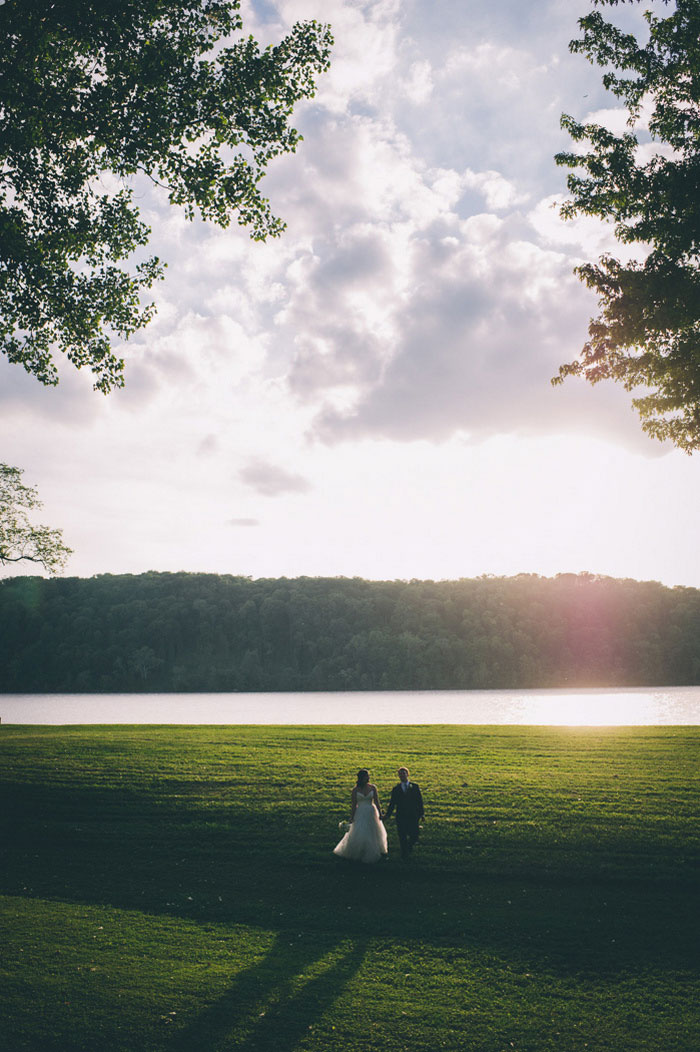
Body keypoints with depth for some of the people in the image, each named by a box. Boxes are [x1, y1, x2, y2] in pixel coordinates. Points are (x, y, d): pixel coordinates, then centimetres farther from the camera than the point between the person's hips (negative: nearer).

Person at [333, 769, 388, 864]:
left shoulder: (373, 788, -2)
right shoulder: (355, 790, -6)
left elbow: (377, 802, 1)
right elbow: (354, 806, -2)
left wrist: (380, 814, -2)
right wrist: (351, 818, -1)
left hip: (372, 813, 2)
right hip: (360, 814, -2)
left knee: (373, 834, 11)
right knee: (359, 836, -4)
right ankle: (352, 854, 15)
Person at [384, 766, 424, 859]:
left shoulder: (415, 786, 3)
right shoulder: (396, 789, 6)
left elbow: (419, 801, 3)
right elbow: (392, 803, 4)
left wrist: (421, 813, -2)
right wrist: (388, 814, -7)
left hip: (413, 815, 0)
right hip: (401, 816, 0)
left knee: (414, 835, 0)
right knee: (402, 837, 4)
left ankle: (410, 845, 33)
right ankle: (404, 854, 23)